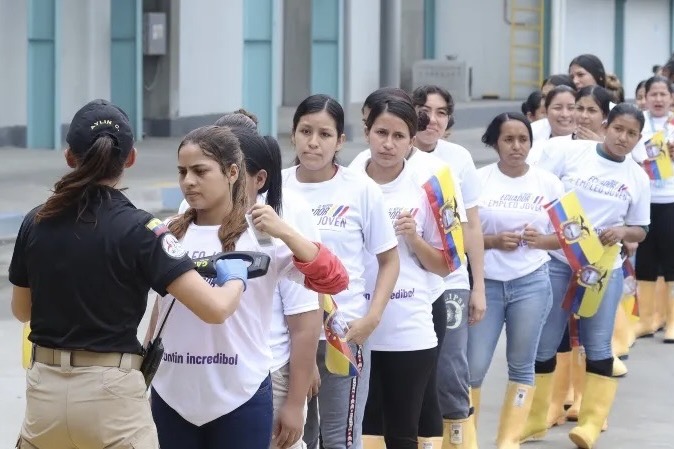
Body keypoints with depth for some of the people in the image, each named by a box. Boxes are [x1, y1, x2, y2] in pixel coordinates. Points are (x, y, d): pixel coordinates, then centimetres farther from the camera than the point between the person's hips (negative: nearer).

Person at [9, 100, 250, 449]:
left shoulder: (35, 224, 1)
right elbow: (214, 309, -16)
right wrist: (235, 279, 5)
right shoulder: (138, 230, -12)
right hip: (111, 394, -4)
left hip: (45, 391, 4)